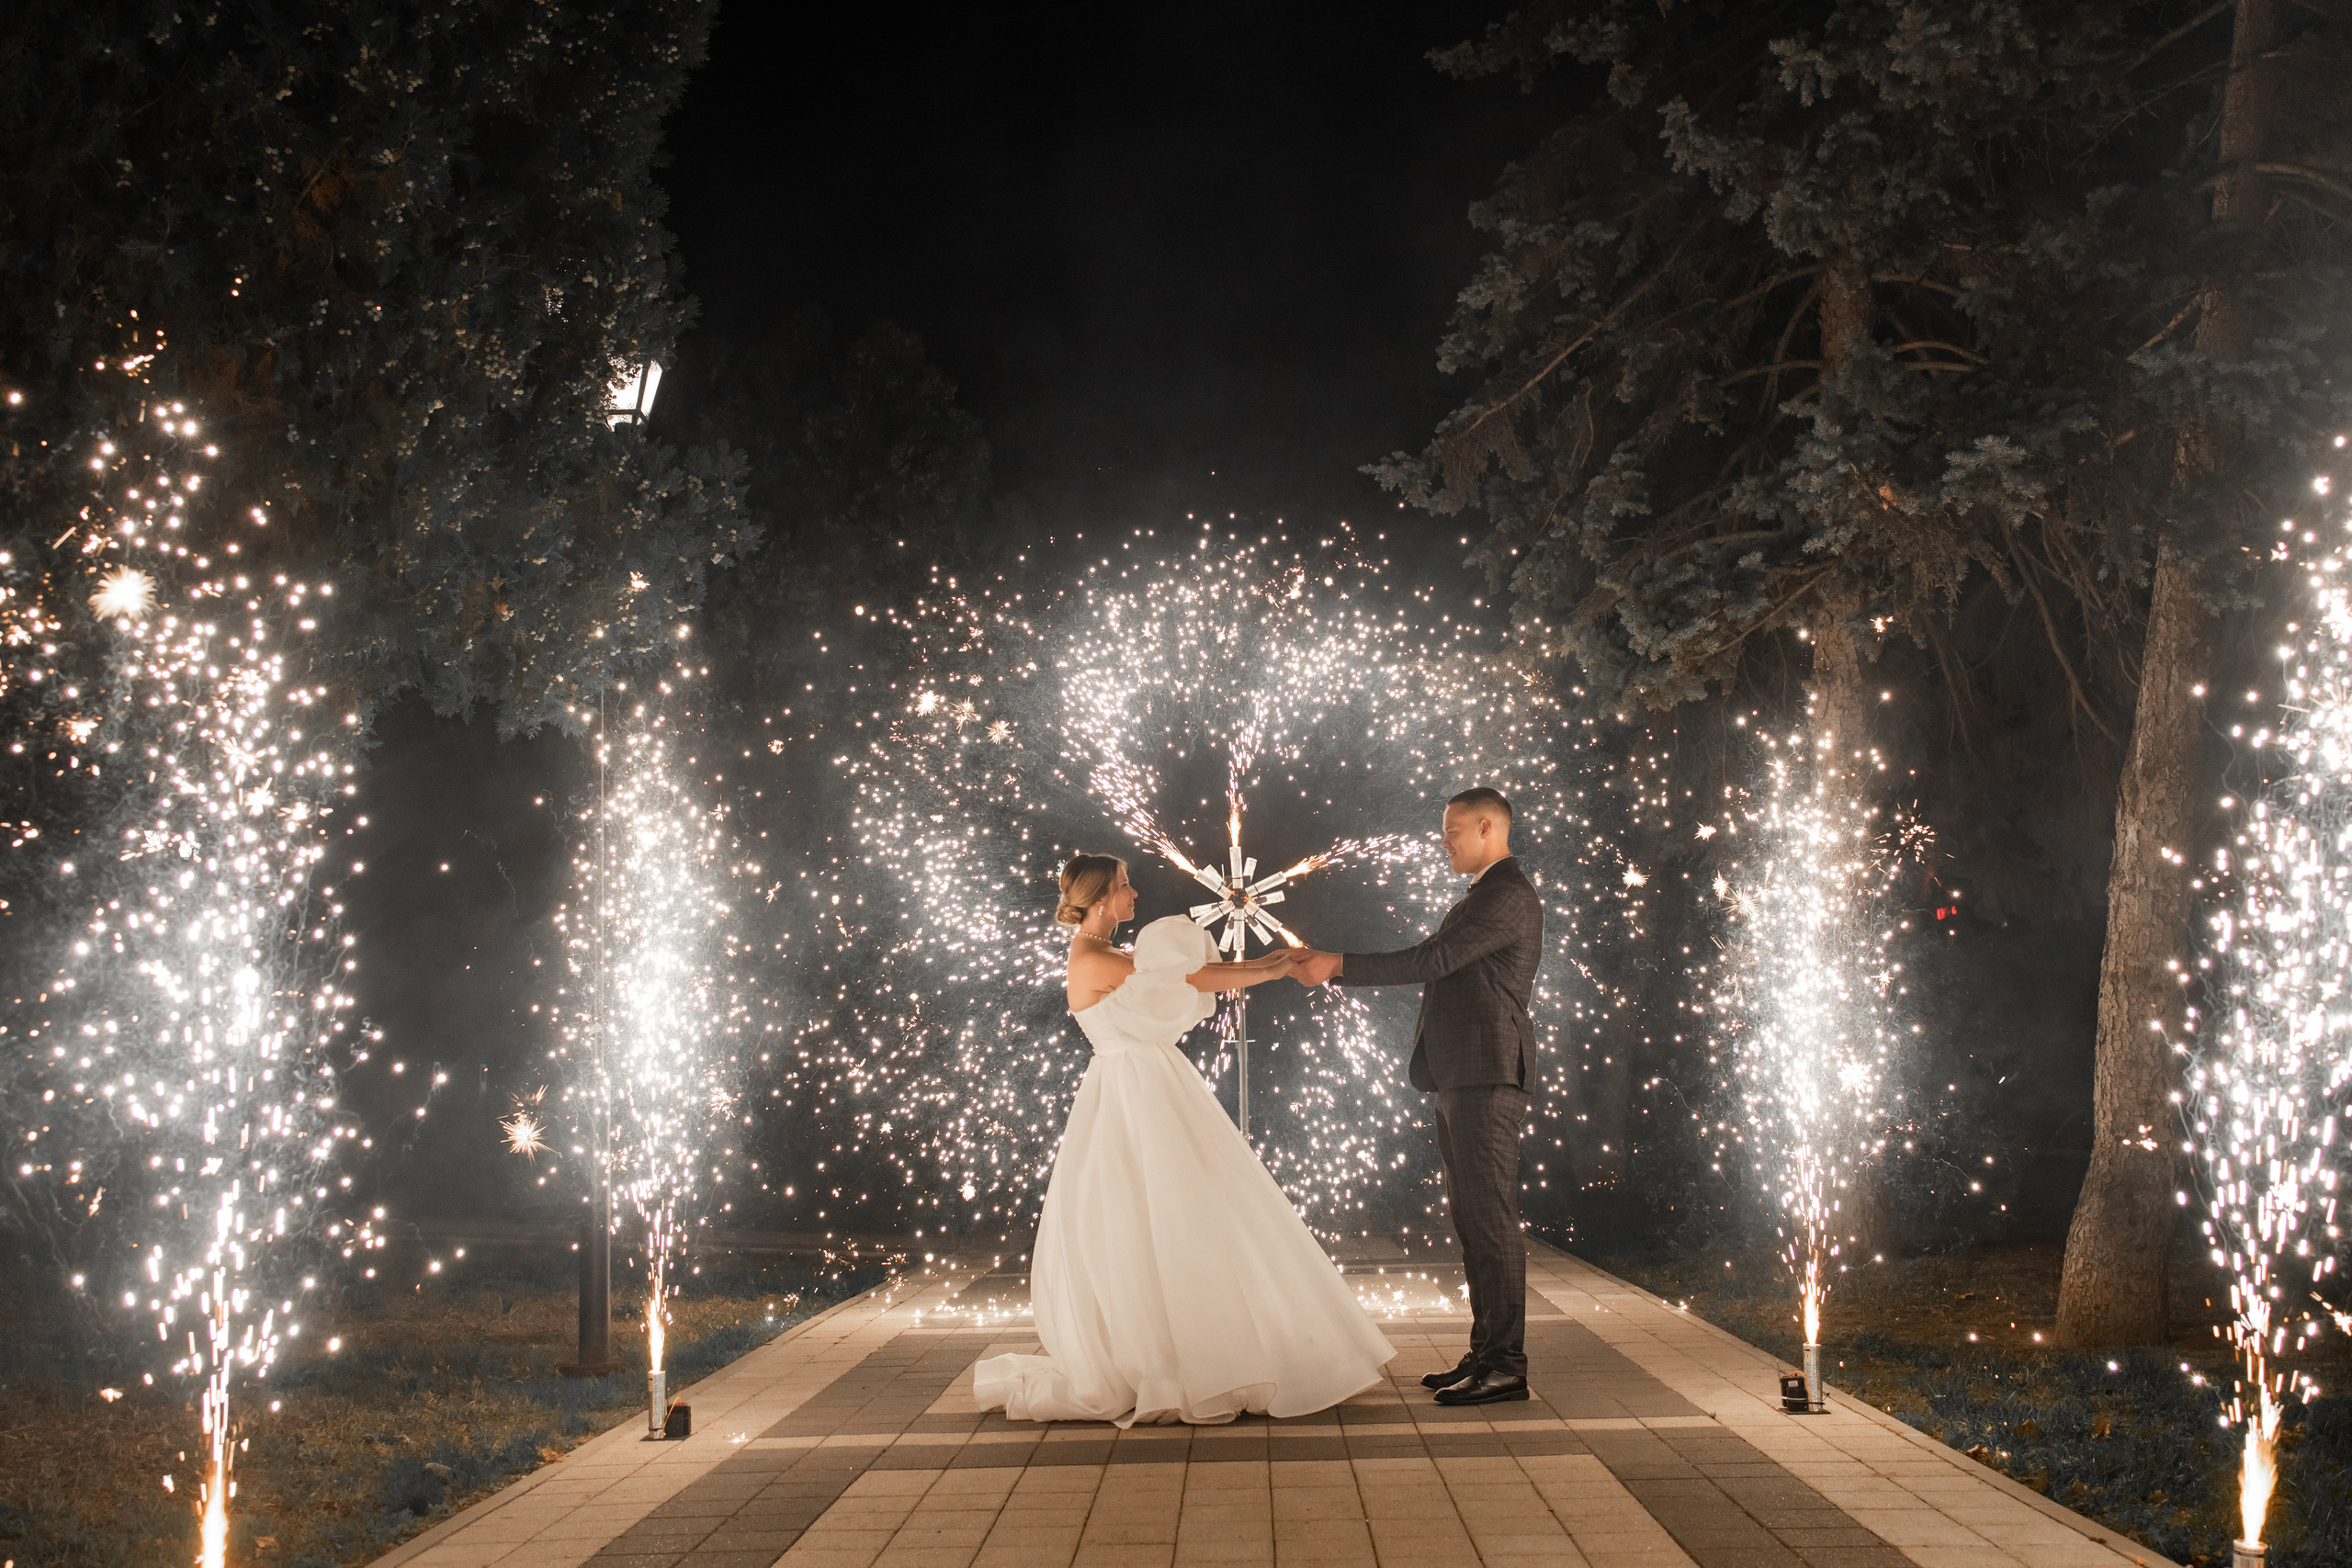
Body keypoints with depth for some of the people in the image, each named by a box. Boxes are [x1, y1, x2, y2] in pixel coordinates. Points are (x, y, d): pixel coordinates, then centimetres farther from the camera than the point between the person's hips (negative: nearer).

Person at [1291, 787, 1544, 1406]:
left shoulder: (1510, 894, -11)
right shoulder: (1477, 901, 22)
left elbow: (1432, 961, -18)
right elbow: (1427, 965, 21)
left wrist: (1338, 965, -15)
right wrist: (1333, 968, 12)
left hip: (1487, 1076, -11)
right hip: (1461, 1078, 11)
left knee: (1491, 1217, -10)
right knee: (1471, 1217, 11)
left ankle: (1506, 1367, -8)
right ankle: (1486, 1354, 16)